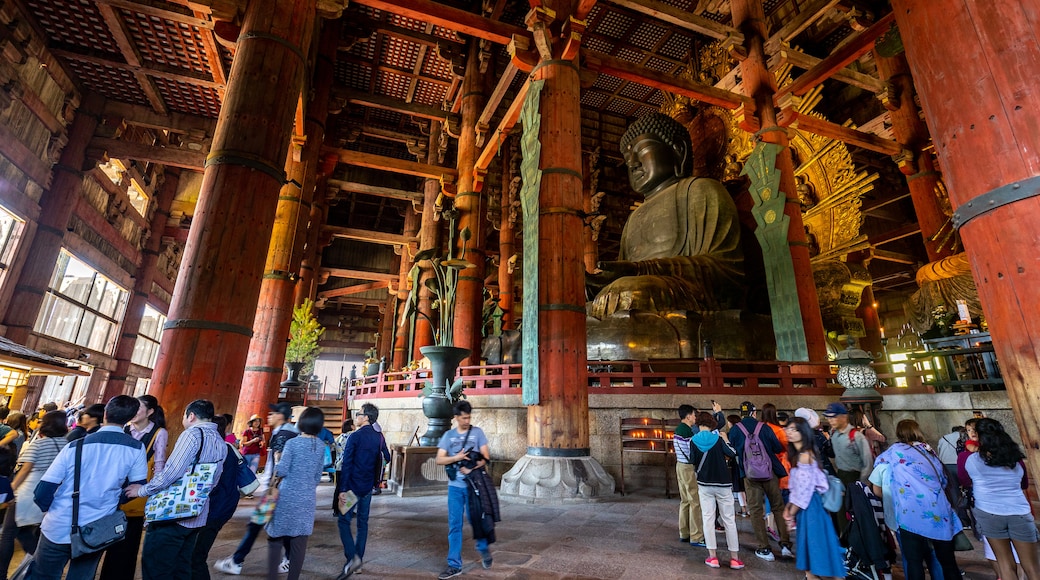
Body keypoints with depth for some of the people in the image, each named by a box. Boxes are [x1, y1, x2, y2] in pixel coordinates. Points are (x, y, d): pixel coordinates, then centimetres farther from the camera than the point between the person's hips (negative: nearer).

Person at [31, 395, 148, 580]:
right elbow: (137, 488, -2)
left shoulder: (76, 446, -12)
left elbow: (42, 494, -9)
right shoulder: (136, 448, -10)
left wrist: (53, 511, 12)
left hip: (59, 530, -1)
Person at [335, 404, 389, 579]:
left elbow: (346, 464, -15)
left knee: (343, 521, 3)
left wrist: (342, 489, -13)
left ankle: (352, 558, -10)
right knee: (363, 523, 13)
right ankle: (359, 559, 19)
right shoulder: (379, 438, 4)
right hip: (368, 487, 6)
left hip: (353, 486, -6)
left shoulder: (355, 436, -14)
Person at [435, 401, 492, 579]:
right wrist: (456, 458, -16)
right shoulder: (448, 435, 4)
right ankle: (454, 565, 18)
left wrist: (471, 468, -19)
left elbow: (486, 457, -4)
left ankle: (483, 548, 38)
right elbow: (439, 459, 0)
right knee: (454, 525, 6)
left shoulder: (477, 432, -1)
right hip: (454, 486, 2)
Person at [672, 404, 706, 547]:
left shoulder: (678, 429, 11)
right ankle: (696, 537, 3)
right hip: (689, 468, -10)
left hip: (680, 466, 10)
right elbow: (693, 452, -19)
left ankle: (684, 533, 22)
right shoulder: (687, 431, -18)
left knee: (685, 501, 15)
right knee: (696, 502, -2)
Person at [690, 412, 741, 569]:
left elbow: (693, 461, 2)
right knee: (729, 520, 9)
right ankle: (734, 558, 13)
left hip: (704, 484, 1)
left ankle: (713, 557, 5)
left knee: (708, 519, 6)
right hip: (723, 483, -1)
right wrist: (725, 439, 5)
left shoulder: (694, 440, -5)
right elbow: (732, 453, -8)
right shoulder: (718, 438, -9)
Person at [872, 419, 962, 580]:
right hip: (939, 511, 5)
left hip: (911, 513, -5)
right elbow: (943, 480, 23)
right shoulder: (928, 450, 16)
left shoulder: (896, 450, 5)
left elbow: (878, 462, 23)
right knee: (947, 560, 13)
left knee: (914, 561, 0)